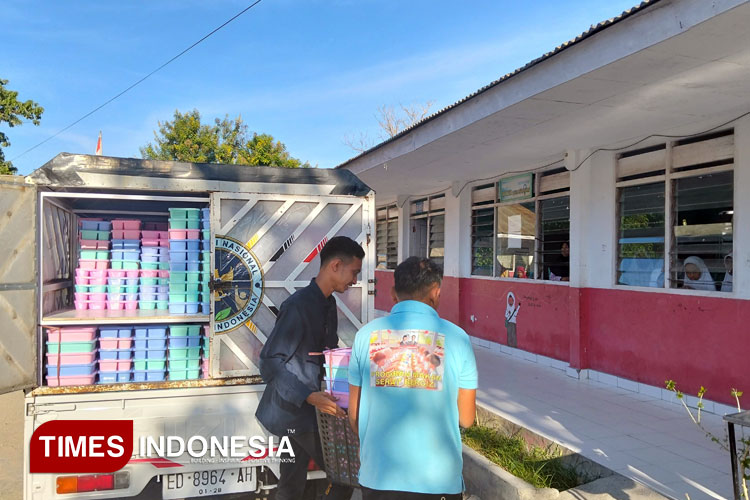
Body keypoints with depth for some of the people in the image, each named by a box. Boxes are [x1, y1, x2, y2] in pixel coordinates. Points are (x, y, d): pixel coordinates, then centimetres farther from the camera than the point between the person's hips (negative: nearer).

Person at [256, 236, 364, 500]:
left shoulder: (328, 303, 9)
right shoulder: (298, 305, -21)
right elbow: (270, 362, -23)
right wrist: (309, 397, -30)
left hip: (306, 409, 8)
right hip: (295, 411, -8)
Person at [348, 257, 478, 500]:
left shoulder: (367, 334, -5)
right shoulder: (456, 337, -9)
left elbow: (354, 415, 3)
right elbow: (466, 419, -2)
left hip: (378, 477, 1)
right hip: (438, 480, -1)